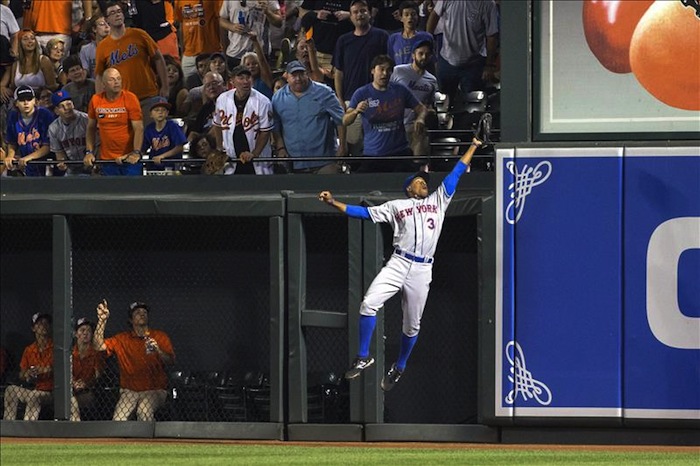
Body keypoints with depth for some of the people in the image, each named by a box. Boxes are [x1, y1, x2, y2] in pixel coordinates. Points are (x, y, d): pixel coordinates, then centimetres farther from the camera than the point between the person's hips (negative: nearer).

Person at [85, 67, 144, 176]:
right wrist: (89, 152, 5)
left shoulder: (130, 99, -8)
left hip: (129, 158, -3)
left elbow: (138, 128, -12)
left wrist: (136, 153, -23)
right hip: (107, 158, 3)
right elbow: (91, 128, 12)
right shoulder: (96, 100, 1)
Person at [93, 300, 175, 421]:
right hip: (129, 391, 2)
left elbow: (170, 361, -3)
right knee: (118, 419, -24)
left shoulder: (160, 337, 6)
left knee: (144, 411, -33)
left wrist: (158, 351, -24)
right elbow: (99, 346, -4)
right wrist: (102, 320, -14)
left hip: (155, 390, -2)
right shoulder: (122, 339, 8)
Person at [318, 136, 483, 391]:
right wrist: (333, 203, 2)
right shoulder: (396, 206, 15)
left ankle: (399, 368, 25)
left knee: (411, 325, 5)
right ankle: (363, 357, -9)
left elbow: (456, 172, 22)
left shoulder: (438, 201, 19)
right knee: (369, 303, -20)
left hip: (422, 271, 1)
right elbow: (364, 212, 11)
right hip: (398, 264, -1)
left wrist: (473, 147, 24)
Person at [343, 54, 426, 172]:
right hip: (372, 155, -1)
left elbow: (421, 108, 12)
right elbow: (345, 121, -8)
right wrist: (356, 111, -31)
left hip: (399, 153, 1)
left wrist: (420, 119, -13)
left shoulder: (401, 91, 5)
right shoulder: (362, 94, -1)